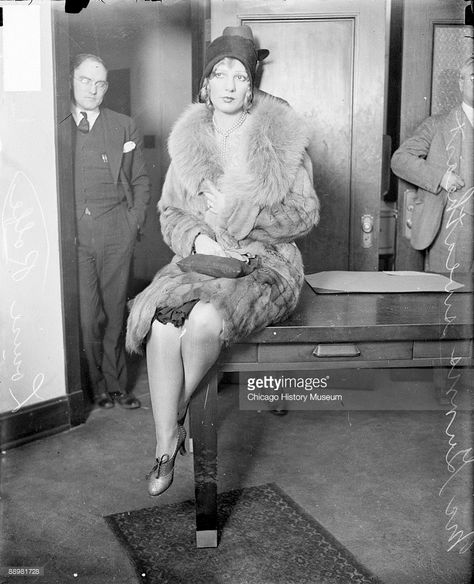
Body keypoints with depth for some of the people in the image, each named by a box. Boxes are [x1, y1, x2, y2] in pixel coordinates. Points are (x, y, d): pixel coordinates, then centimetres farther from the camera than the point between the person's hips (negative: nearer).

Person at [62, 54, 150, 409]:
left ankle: (116, 384, 14)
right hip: (71, 232, -1)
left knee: (115, 311, 4)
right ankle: (97, 384, 12)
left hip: (116, 230, 1)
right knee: (85, 314, -2)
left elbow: (141, 181, 14)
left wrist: (135, 221, 1)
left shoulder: (124, 127, 13)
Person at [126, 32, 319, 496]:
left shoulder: (282, 137, 1)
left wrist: (244, 218, -13)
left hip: (265, 263, -3)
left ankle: (178, 411, -2)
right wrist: (200, 239, -12)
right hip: (199, 259, 3)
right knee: (162, 321, -29)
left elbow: (305, 213, 0)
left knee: (206, 318, -33)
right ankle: (165, 446, -14)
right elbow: (169, 212, 10)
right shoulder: (189, 139, 11)